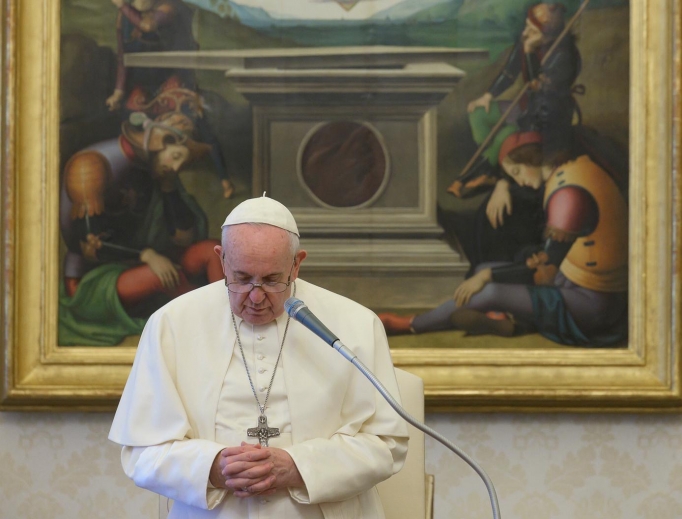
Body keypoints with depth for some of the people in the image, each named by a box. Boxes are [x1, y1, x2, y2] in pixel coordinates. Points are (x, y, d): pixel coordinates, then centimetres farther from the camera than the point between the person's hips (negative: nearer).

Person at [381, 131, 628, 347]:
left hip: (589, 304, -10)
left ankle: (411, 324, -5)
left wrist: (487, 276, -14)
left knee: (491, 293, -21)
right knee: (485, 270, 10)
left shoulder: (570, 192, -22)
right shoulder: (572, 169, 9)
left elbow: (548, 267, -21)